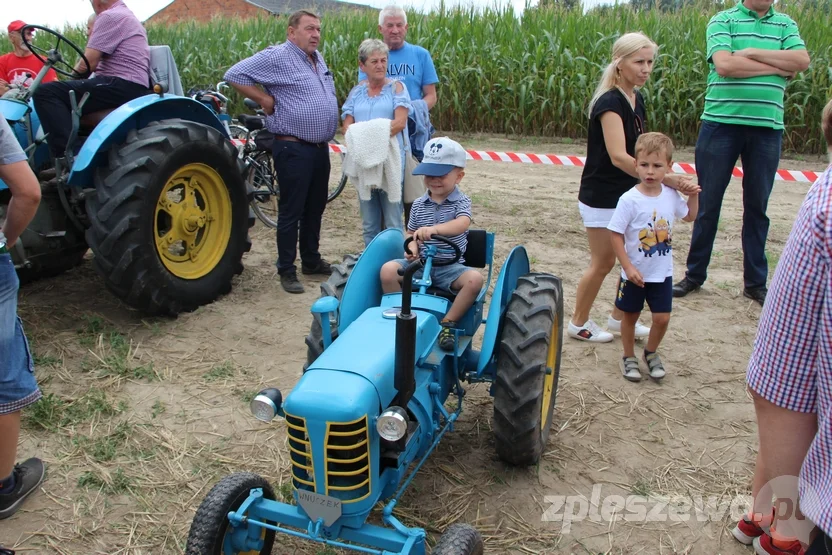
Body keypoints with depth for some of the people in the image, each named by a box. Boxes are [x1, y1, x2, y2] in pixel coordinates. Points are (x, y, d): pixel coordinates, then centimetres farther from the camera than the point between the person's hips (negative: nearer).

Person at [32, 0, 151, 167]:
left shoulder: (110, 16, -7)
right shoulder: (124, 15, 26)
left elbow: (88, 63, -12)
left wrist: (74, 72, 9)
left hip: (122, 86, -11)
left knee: (46, 93, -19)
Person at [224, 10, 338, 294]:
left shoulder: (318, 59, 14)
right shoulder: (277, 57, -11)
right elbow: (234, 75, -13)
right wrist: (265, 100, -12)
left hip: (320, 147, 8)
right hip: (293, 148, -8)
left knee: (315, 208, 16)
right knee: (291, 211, -2)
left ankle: (311, 260, 30)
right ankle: (287, 270, 8)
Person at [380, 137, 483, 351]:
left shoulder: (461, 202, -4)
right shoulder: (418, 204, 8)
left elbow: (462, 224, -26)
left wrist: (434, 229, -44)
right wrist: (411, 246, -8)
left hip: (450, 266, -3)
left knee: (475, 279, -31)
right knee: (388, 270, -23)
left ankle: (448, 323, -18)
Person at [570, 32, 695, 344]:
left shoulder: (637, 99, 6)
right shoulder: (610, 102, -20)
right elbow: (618, 156, -31)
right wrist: (668, 180, -36)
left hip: (629, 194, 8)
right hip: (602, 197, -8)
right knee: (603, 263, 3)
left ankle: (619, 318, 30)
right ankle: (578, 324, 20)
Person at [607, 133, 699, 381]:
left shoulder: (671, 195, -3)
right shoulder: (629, 200, -19)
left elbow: (689, 216, 18)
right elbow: (616, 235, -17)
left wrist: (693, 195, 1)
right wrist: (628, 267, -20)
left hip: (662, 272, 4)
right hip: (634, 273, -3)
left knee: (662, 318, 5)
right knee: (630, 316, 12)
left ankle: (651, 353, 32)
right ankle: (629, 357, 32)